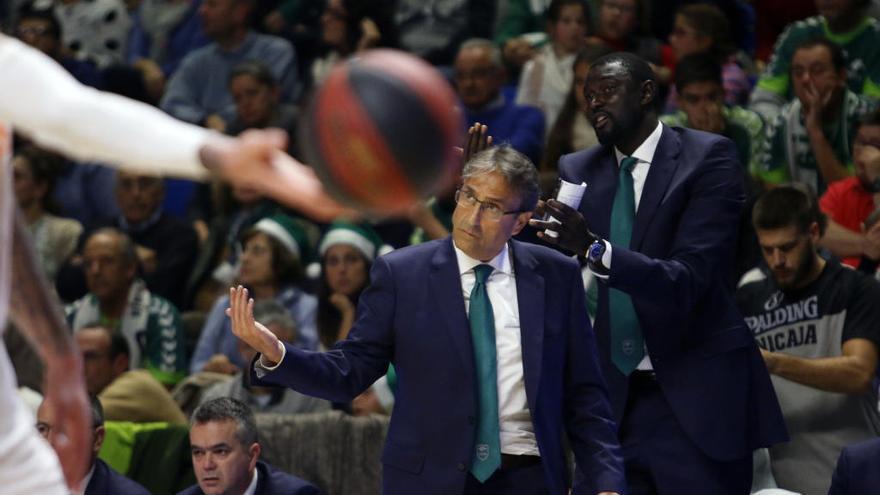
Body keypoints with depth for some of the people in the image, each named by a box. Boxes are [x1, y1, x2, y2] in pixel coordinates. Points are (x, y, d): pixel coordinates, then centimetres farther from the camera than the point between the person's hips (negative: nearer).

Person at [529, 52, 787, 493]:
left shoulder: (708, 158, -7)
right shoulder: (577, 171, 9)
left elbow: (688, 279, -17)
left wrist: (594, 249, -31)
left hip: (694, 401, -4)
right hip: (612, 398, 4)